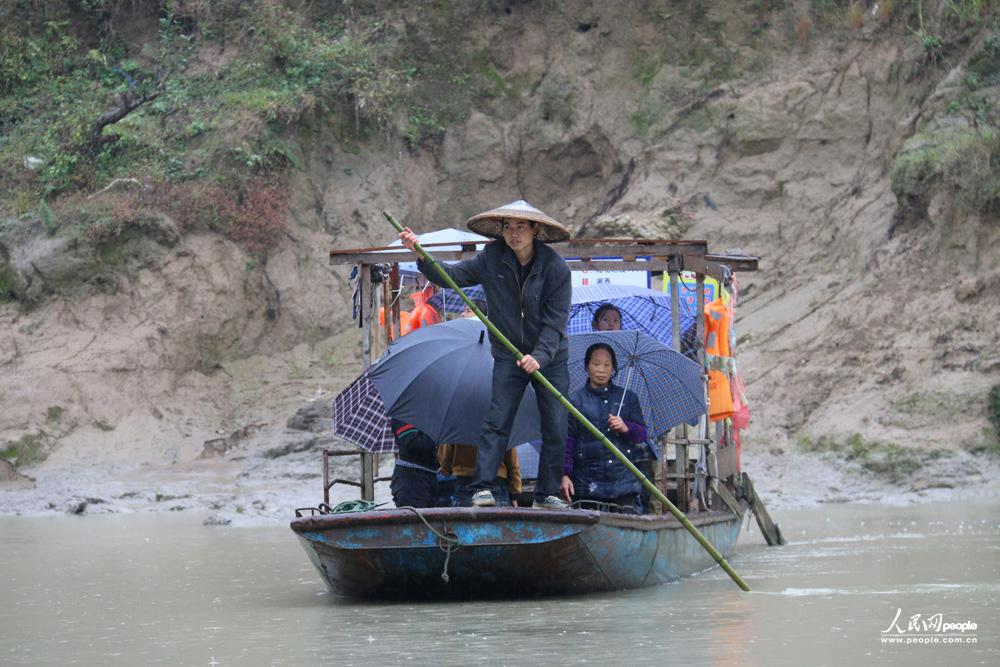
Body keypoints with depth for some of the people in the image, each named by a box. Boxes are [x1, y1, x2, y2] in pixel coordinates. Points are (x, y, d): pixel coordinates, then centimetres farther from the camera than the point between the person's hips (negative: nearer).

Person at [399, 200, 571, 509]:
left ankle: (547, 493, 10)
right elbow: (452, 276, -7)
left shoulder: (555, 267, -14)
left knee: (555, 428, 0)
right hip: (509, 355, 1)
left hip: (550, 358, -1)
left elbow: (555, 321, -15)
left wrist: (539, 357, -28)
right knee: (496, 422, -10)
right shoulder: (492, 258, -6)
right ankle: (482, 488, -15)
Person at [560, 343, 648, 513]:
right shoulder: (576, 400, 6)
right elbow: (567, 440, 2)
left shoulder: (627, 398, 14)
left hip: (622, 480, 2)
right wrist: (565, 474, -9)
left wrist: (626, 428, -10)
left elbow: (642, 434, 13)